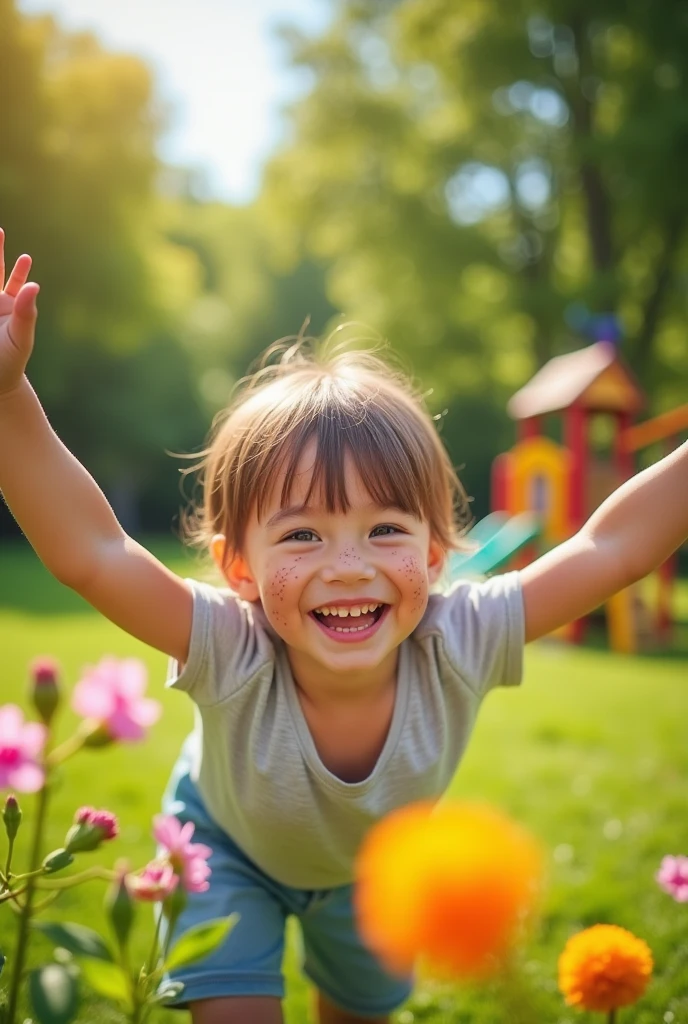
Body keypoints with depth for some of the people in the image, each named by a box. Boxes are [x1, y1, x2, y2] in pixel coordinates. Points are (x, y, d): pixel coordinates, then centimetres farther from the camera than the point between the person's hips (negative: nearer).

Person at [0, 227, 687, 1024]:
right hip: (230, 848, -2)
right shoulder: (233, 656, -44)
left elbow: (611, 546, -38)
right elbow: (88, 553, -55)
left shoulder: (459, 648, -39)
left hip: (372, 865, 3)